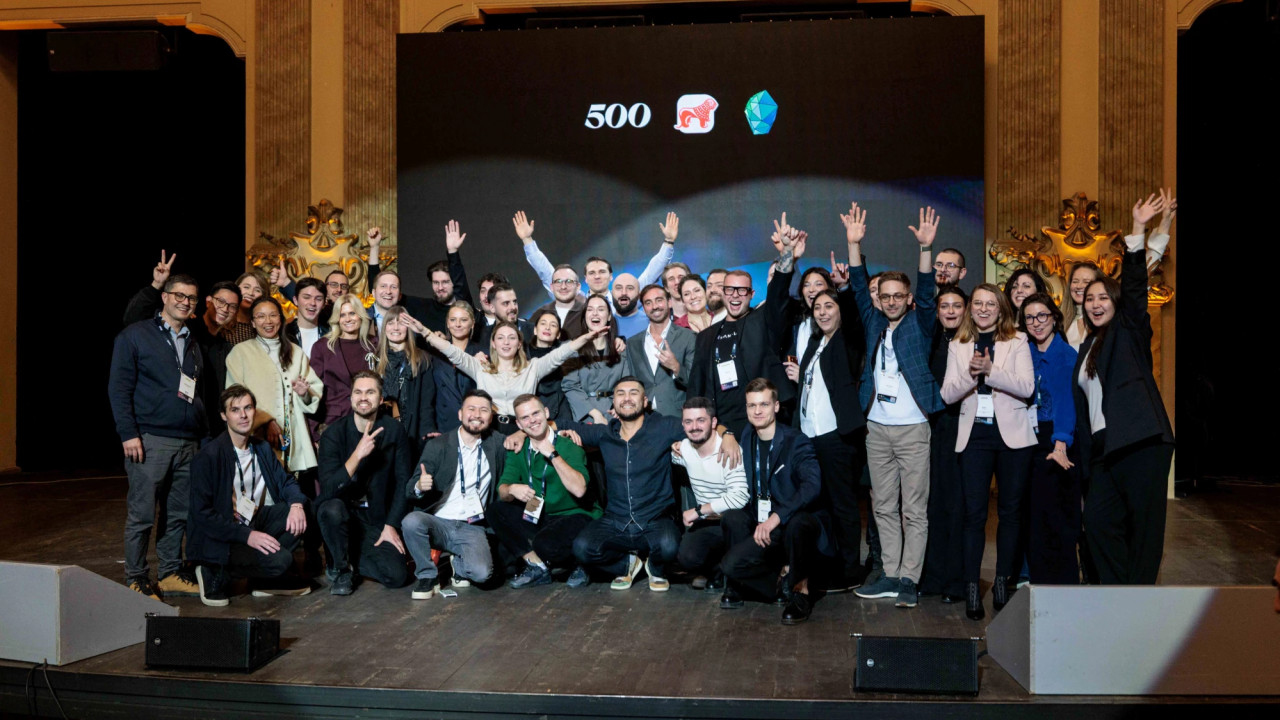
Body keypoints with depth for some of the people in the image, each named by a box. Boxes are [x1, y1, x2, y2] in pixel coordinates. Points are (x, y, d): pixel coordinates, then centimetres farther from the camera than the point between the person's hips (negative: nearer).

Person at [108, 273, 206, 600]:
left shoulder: (193, 344, 19)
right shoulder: (135, 335, 1)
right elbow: (119, 387, -5)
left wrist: (204, 433, 12)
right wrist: (128, 433, -13)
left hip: (188, 443, 6)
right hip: (149, 440, -6)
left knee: (179, 513, 9)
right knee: (142, 514, -2)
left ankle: (170, 574, 19)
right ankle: (135, 580, 7)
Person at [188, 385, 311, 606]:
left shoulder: (262, 448, 10)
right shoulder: (208, 456, -14)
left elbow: (285, 481, 12)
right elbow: (201, 513, -18)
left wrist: (296, 504, -13)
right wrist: (247, 536, -25)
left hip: (254, 525, 8)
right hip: (221, 539, -8)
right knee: (279, 561, -28)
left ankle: (266, 579, 1)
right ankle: (217, 574, -3)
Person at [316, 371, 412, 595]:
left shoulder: (393, 431, -4)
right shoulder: (334, 434, -11)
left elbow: (403, 482, 1)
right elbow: (328, 489, -23)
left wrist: (391, 525, -6)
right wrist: (357, 454, -33)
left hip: (376, 520, 1)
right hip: (342, 512, -1)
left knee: (397, 576, -17)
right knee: (333, 508, -37)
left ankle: (351, 559, 13)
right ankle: (341, 569, -10)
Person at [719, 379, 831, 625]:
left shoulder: (796, 441, -11)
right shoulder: (746, 439, 7)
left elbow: (812, 486, -27)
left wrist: (777, 516, -35)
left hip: (799, 519, -5)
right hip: (761, 523, 6)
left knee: (797, 524, -38)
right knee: (732, 517, -22)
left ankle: (801, 590, -12)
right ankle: (782, 575, 0)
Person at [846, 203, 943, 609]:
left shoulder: (919, 325, 3)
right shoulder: (874, 324, 12)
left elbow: (926, 293, -11)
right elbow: (859, 288, 5)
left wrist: (925, 249, -24)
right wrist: (854, 244, -6)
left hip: (913, 427, -4)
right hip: (877, 427, 4)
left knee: (915, 509, -2)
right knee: (884, 507, 9)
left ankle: (909, 579, 1)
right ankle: (891, 575, 16)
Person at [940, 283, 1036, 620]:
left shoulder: (1017, 342, 4)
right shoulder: (958, 346, 10)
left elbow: (1026, 387, -9)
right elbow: (947, 394, 1)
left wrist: (990, 370, -21)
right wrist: (971, 374, -18)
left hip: (1012, 434, 0)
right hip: (974, 435, 1)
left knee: (1010, 511, 5)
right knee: (974, 513, -3)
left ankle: (1003, 581, 17)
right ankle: (971, 587, 1)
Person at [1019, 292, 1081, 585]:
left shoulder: (1065, 354, -8)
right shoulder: (1027, 354, 12)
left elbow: (1065, 400, -19)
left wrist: (1061, 445, -29)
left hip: (1058, 445, -6)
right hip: (1031, 443, 6)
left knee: (1058, 519, -4)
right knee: (1033, 517, 7)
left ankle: (1065, 586, 5)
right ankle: (1040, 584, 16)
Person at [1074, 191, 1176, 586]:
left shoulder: (1128, 332, 4)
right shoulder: (1087, 347, 20)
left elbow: (1135, 287, -11)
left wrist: (1138, 230, -21)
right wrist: (1084, 451, 13)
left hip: (1142, 442, -6)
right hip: (1104, 446, 6)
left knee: (1144, 522, -1)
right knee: (1098, 520, -1)